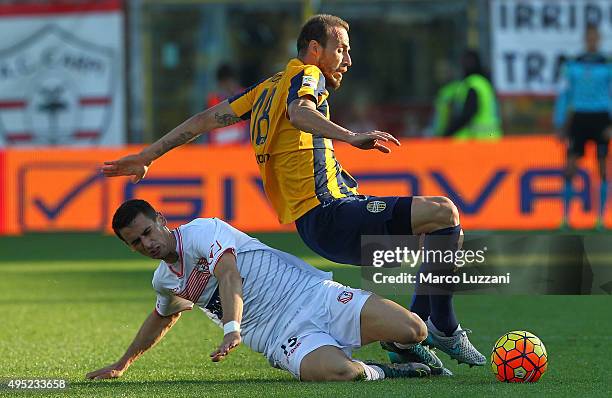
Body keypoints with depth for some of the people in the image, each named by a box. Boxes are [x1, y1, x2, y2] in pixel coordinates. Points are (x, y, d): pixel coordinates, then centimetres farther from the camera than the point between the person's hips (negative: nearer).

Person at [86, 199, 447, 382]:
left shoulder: (201, 231, -6)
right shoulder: (164, 282, 16)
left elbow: (229, 276, -24)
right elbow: (161, 319, 40)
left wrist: (232, 329, -41)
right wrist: (122, 365, 49)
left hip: (315, 296, -4)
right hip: (285, 339, 4)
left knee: (413, 330, -24)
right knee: (338, 372, -36)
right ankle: (379, 372, -4)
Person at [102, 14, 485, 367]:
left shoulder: (269, 87, 24)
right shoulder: (306, 75, -2)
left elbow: (207, 118, 24)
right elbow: (300, 112, -26)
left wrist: (147, 156, 28)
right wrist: (352, 137, -42)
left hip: (321, 217, 10)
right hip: (328, 215, -10)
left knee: (442, 220, 20)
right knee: (443, 212, -22)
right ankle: (444, 331, -19)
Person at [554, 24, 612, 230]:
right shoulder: (573, 66, 7)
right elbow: (563, 95, 10)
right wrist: (560, 125, 5)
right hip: (579, 118, 1)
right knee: (570, 168, -5)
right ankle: (565, 218, 1)